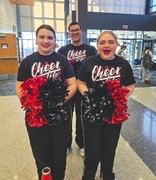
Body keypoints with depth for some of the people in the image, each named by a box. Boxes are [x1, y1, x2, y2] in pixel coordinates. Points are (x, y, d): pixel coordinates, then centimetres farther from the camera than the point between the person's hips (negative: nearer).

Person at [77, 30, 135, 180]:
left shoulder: (123, 64, -3)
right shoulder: (89, 62, -6)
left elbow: (130, 85, 5)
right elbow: (80, 83, -2)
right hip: (92, 112, -1)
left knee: (110, 147, 20)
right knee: (92, 149, 8)